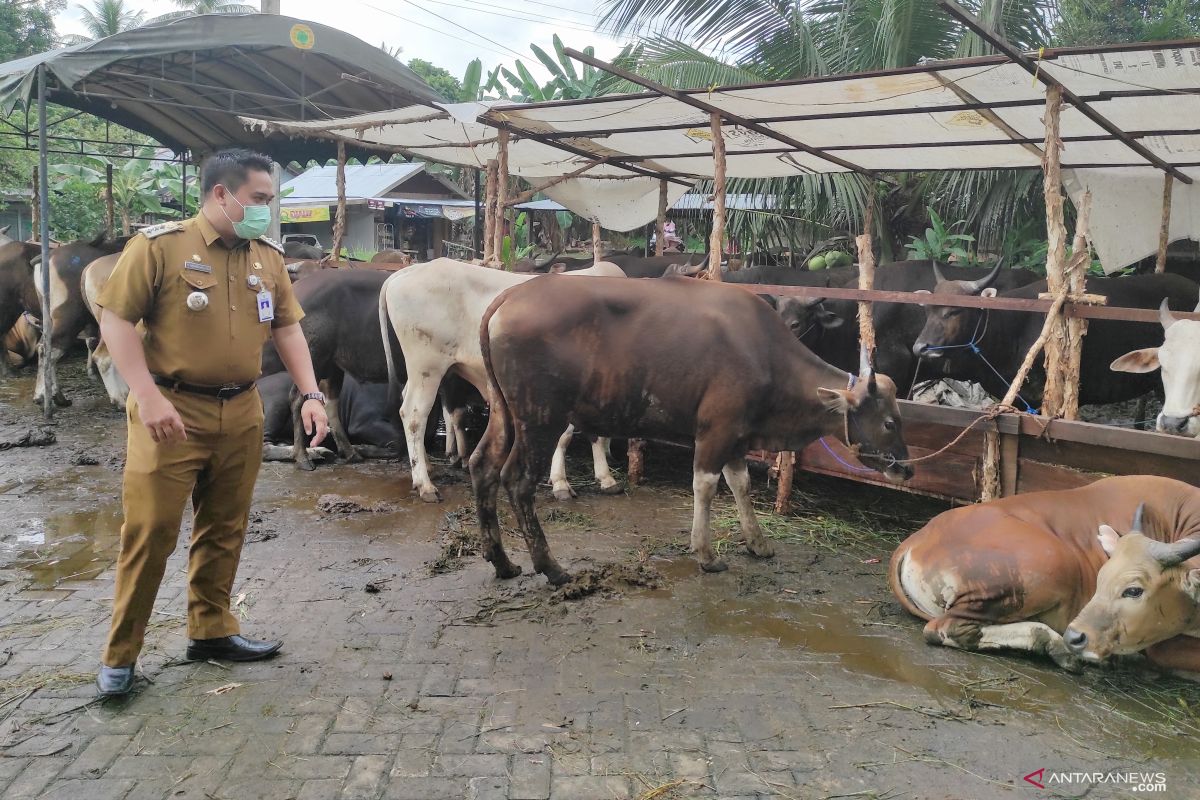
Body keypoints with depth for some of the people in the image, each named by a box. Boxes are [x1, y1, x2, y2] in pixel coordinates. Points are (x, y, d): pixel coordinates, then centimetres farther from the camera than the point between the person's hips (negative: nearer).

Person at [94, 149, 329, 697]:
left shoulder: (269, 257, 9)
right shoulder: (159, 245, -7)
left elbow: (287, 327, 13)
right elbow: (114, 319, -9)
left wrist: (311, 394, 1)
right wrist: (147, 397, -18)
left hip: (241, 413, 5)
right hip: (172, 409, -5)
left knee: (224, 528, 13)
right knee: (150, 530, -2)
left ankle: (211, 630, 29)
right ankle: (120, 654, 13)